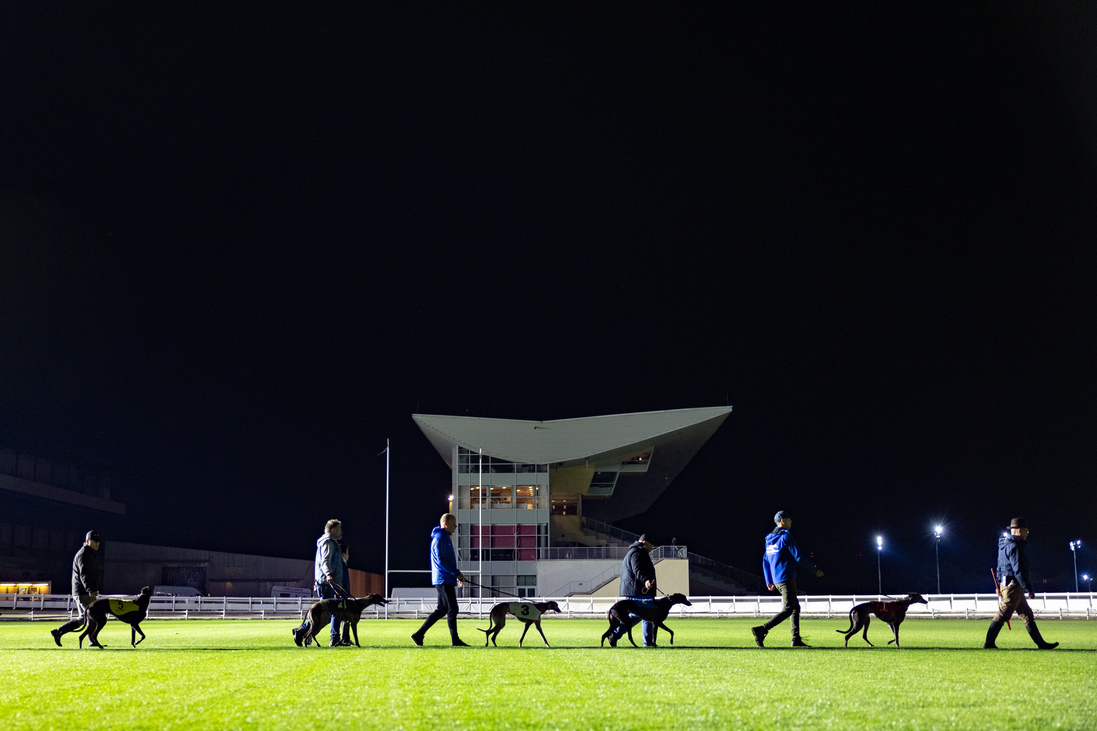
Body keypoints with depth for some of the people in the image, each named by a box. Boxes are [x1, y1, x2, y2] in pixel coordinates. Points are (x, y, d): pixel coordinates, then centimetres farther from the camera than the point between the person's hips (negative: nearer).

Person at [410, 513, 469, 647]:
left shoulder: (445, 537, 20)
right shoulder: (440, 538, -11)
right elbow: (440, 560, -19)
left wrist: (457, 575, 19)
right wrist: (457, 573, -18)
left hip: (446, 580, 10)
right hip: (444, 580, -10)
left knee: (441, 610, 10)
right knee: (452, 609, -6)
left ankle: (419, 635, 12)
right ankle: (455, 640, -2)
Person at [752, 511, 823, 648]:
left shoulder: (769, 539, 16)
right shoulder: (786, 536, -9)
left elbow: (765, 561, 19)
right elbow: (798, 557, -11)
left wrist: (769, 581, 24)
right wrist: (814, 570, -2)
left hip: (776, 580, 9)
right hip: (786, 579, -9)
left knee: (796, 607, 14)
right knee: (788, 609, -11)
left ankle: (796, 639, 10)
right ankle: (762, 630, -23)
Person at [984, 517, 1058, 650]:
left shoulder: (1005, 544, 17)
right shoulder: (1014, 546, -15)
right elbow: (1018, 570, -21)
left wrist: (999, 587, 24)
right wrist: (1029, 589, -19)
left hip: (1006, 584, 11)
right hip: (1013, 585, -11)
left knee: (1027, 615, 11)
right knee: (1002, 615, -7)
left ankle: (1041, 643, 12)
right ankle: (989, 643, -4)